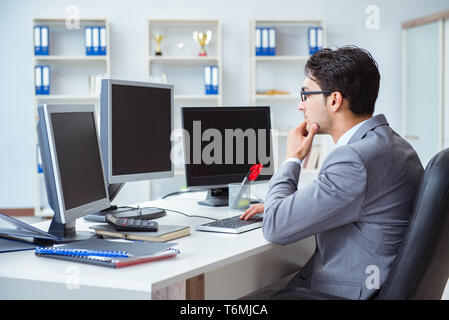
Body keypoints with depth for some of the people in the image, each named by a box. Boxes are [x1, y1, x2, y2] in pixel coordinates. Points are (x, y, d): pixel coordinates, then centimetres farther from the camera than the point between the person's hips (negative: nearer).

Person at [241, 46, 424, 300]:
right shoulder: (391, 143, 7)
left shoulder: (355, 160, -25)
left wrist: (293, 158, -6)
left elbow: (276, 228, -20)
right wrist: (282, 206, 14)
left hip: (348, 293, -9)